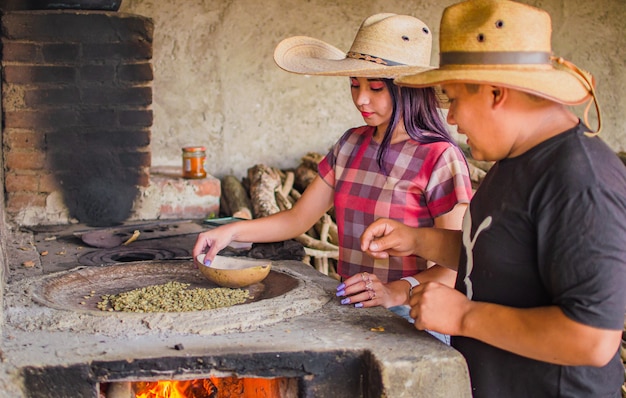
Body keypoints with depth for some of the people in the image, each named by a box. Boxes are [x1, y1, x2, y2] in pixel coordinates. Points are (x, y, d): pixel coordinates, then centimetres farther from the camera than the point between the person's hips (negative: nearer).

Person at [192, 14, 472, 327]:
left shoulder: (440, 158, -7)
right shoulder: (351, 145, 13)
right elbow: (297, 219, 15)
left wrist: (396, 292, -25)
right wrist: (232, 231, 1)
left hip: (408, 319, -5)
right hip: (349, 312, 5)